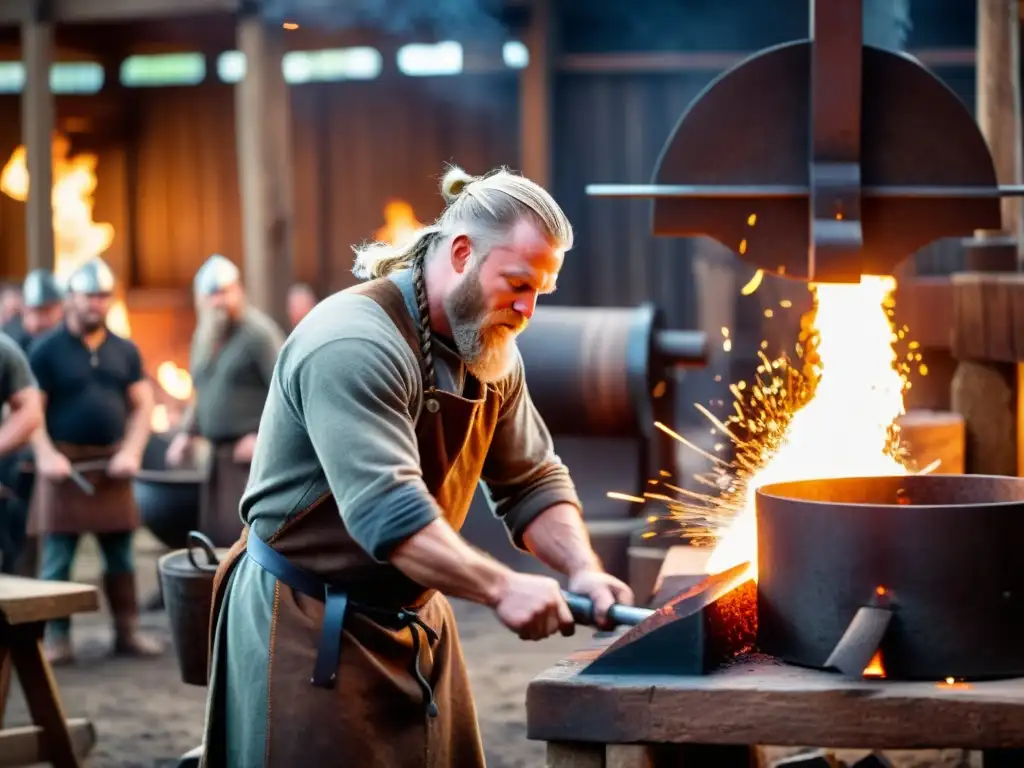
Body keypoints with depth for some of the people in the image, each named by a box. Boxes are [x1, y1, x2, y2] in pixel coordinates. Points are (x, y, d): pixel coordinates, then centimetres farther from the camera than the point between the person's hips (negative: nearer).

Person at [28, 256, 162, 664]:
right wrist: (46, 455, -16)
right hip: (64, 465, -3)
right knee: (57, 558, -1)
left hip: (111, 465, 4)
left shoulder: (124, 350, 10)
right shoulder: (47, 350, -1)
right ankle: (56, 637, 5)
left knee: (120, 555, 7)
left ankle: (127, 630, 14)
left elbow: (142, 405, 10)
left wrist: (131, 452, -4)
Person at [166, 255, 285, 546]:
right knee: (213, 533, 6)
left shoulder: (257, 332, -8)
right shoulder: (205, 337, 18)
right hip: (220, 453, 8)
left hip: (250, 451, -8)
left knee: (240, 533, -16)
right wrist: (187, 432, 14)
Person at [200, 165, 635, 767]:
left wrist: (582, 569, -8)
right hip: (311, 627, -8)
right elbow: (387, 512, -32)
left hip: (416, 620, 8)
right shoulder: (354, 346, -24)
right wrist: (501, 588, -36)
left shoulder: (491, 352, 5)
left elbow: (532, 483, 10)